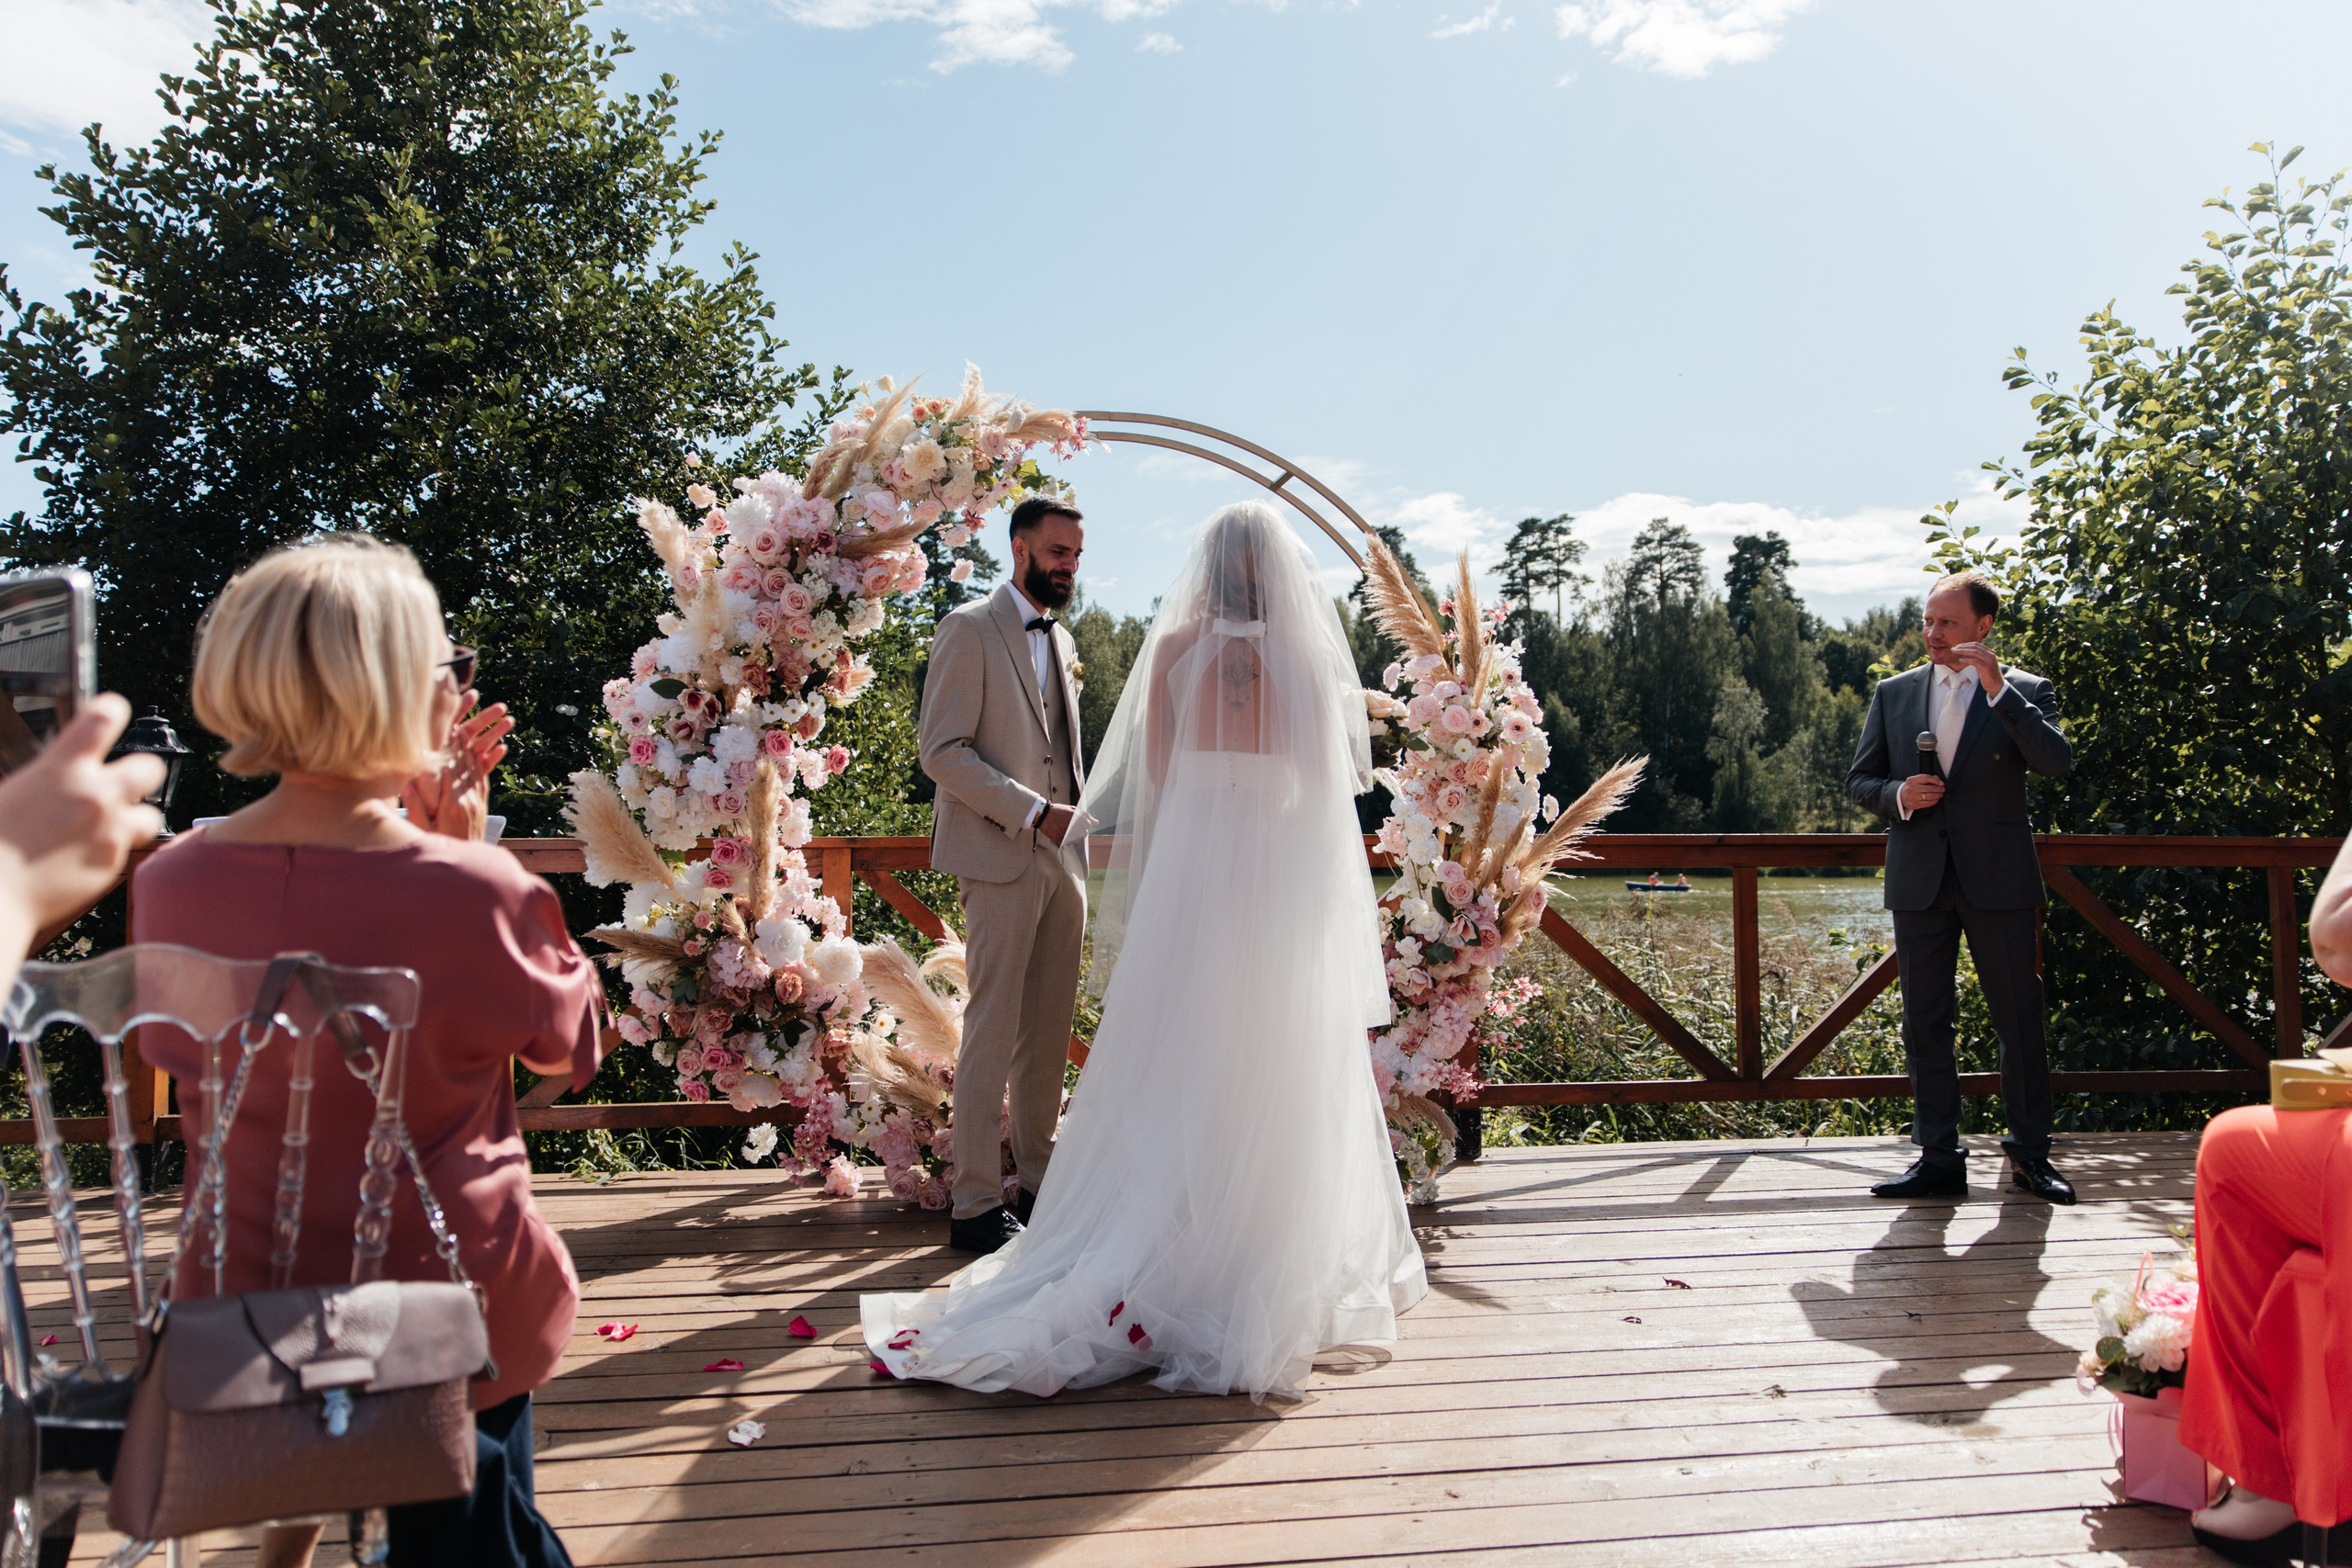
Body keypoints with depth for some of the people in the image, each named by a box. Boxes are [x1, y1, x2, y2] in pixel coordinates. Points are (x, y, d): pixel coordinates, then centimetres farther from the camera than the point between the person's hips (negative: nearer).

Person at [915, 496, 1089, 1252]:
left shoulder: (1061, 639, 19)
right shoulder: (970, 630, -4)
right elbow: (943, 753, -12)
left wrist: (1073, 822, 15)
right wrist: (1033, 812, -17)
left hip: (1061, 861, 7)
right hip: (1000, 859, -7)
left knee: (1050, 1034, 9)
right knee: (993, 1032, -5)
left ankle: (1039, 1183, 18)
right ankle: (976, 1204, 1)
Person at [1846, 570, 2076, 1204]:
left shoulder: (2024, 692, 3)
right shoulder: (1893, 693, 10)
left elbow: (2058, 763, -13)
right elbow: (1858, 779, 12)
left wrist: (1998, 688, -19)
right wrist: (1896, 794, -10)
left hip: (1999, 880, -2)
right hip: (1919, 882, 2)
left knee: (2020, 1021, 3)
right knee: (1925, 1025, 5)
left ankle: (2029, 1153, 18)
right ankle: (1939, 1159, 13)